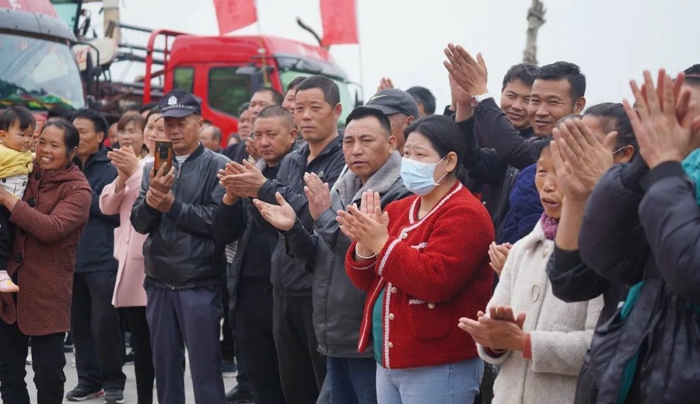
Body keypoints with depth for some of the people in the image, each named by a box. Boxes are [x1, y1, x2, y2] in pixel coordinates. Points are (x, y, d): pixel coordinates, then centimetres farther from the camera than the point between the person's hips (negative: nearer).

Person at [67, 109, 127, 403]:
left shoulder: (113, 168, -4)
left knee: (104, 323, -2)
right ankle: (88, 379, 20)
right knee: (79, 324, 9)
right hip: (71, 258, 5)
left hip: (102, 259, -5)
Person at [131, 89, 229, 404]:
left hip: (200, 284, -5)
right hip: (158, 283, 5)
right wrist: (151, 199, -15)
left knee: (205, 367, -1)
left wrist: (173, 205, -14)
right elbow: (139, 223, 4)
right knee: (165, 365, 12)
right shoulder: (154, 168, 12)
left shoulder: (217, 166, -4)